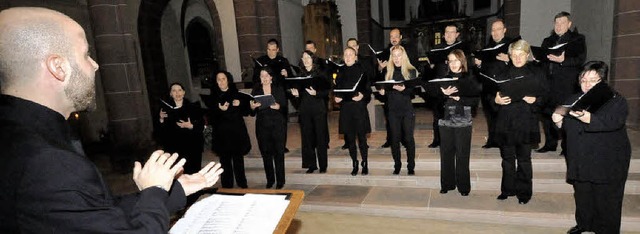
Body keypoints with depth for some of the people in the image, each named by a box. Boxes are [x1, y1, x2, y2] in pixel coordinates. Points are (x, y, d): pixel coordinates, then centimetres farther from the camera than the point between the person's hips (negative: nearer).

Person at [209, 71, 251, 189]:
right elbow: (211, 116, -4)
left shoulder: (237, 94, 5)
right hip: (221, 134, 0)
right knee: (225, 160, 0)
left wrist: (240, 104, -11)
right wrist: (220, 110, -20)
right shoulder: (213, 96, 4)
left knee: (238, 159, 3)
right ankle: (227, 187, 11)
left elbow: (246, 112, 6)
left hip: (237, 131, 0)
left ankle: (242, 185, 17)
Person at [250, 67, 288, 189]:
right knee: (266, 153, 5)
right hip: (262, 125, 2)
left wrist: (278, 107, -21)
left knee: (278, 152, -1)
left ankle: (280, 181, 9)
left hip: (277, 124, -2)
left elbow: (284, 105, 0)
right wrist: (253, 107, -16)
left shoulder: (279, 88, 4)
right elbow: (252, 111, 5)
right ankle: (270, 180, 19)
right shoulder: (256, 89, 8)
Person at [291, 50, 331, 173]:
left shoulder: (320, 74, -1)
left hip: (319, 109, -4)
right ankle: (311, 165, 17)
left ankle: (323, 166, 12)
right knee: (307, 137, 5)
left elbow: (326, 91, -5)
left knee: (320, 137, 1)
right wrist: (296, 94, -7)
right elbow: (298, 92, 14)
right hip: (305, 110, 4)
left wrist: (316, 93, -21)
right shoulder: (301, 75, 11)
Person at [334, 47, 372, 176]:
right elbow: (336, 88, 14)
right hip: (345, 108, 4)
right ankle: (355, 164, 22)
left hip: (359, 107, -3)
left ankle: (365, 164, 15)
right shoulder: (340, 71, 9)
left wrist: (362, 95, -23)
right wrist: (335, 97, -5)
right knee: (349, 137, 8)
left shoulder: (361, 70, -1)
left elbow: (368, 89, -4)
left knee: (361, 137, 0)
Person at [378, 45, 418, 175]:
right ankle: (397, 165, 19)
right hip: (393, 110, 2)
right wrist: (382, 91, -10)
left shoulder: (411, 71, 1)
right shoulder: (388, 72, 8)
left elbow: (415, 90, -7)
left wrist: (403, 89, -25)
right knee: (394, 139, 6)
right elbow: (384, 90, 12)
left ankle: (411, 166, 14)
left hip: (407, 110, -2)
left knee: (408, 138, 1)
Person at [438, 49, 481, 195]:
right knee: (446, 153, 4)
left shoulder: (470, 79, 2)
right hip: (446, 120, 2)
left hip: (463, 121, -2)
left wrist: (459, 98, -15)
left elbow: (475, 100, -5)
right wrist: (444, 94, -14)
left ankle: (463, 186, 13)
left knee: (462, 154, 0)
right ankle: (447, 184, 18)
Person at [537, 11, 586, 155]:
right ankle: (550, 143, 17)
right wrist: (539, 58, -6)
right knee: (547, 113, 6)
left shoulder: (577, 39, 5)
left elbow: (581, 59, -8)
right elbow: (541, 58, 17)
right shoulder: (548, 41, 21)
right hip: (549, 82, 5)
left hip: (567, 84, -5)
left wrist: (562, 60, -24)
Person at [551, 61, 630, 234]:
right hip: (580, 160, 5)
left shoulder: (616, 101, -7)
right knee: (582, 196, 16)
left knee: (606, 199, 4)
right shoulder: (574, 100, 9)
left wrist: (588, 118, -45)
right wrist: (559, 121, -11)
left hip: (608, 164, -4)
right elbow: (566, 128, 12)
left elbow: (613, 122, -27)